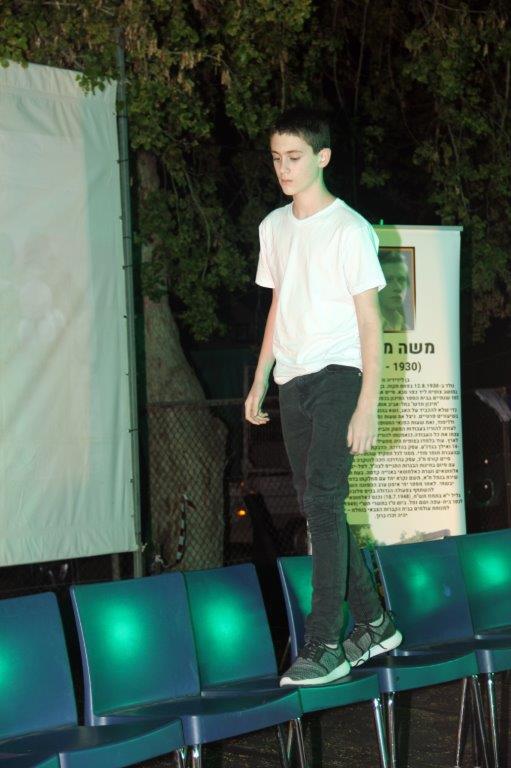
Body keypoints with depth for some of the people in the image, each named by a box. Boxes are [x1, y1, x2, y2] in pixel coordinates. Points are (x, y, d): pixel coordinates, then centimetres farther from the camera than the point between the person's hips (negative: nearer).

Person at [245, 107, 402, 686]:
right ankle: (373, 625, 20)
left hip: (337, 376, -7)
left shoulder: (349, 230, -9)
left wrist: (367, 406, -14)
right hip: (293, 381, 7)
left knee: (323, 501, -15)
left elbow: (369, 322, -10)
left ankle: (325, 645, -13)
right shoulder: (274, 227, 12)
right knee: (317, 507, 8)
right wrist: (260, 382, 18)